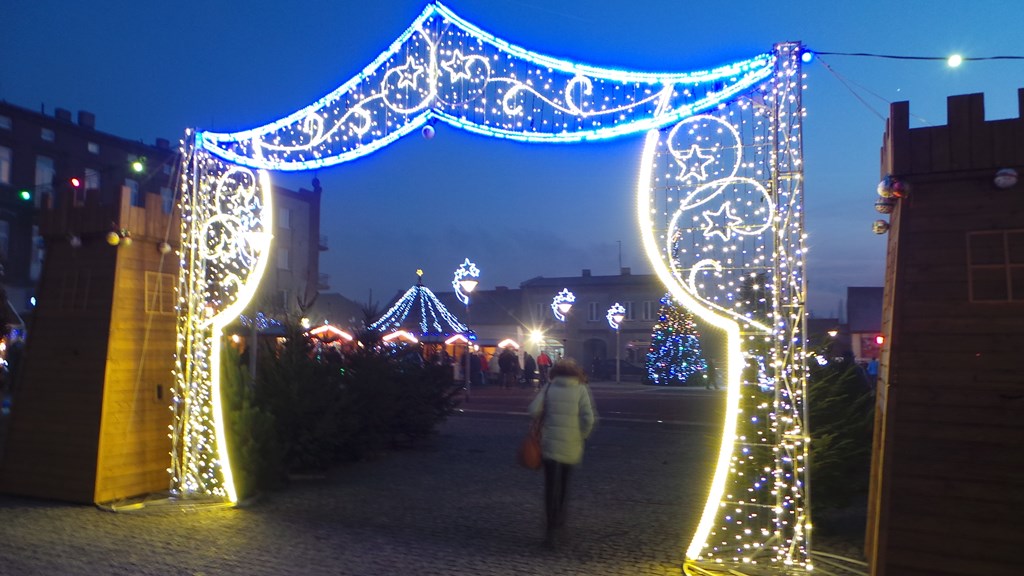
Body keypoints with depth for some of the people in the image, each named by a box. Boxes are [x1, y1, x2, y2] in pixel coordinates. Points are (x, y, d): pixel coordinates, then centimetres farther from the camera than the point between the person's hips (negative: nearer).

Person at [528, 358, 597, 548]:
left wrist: (542, 424, 11)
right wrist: (582, 436, 5)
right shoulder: (581, 390, -2)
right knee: (564, 487, 18)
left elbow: (534, 410, -8)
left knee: (552, 487, 4)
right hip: (572, 447, 0)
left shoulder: (549, 388, 0)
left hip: (550, 444, 0)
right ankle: (559, 526, 26)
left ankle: (553, 531, -2)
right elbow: (589, 418, -10)